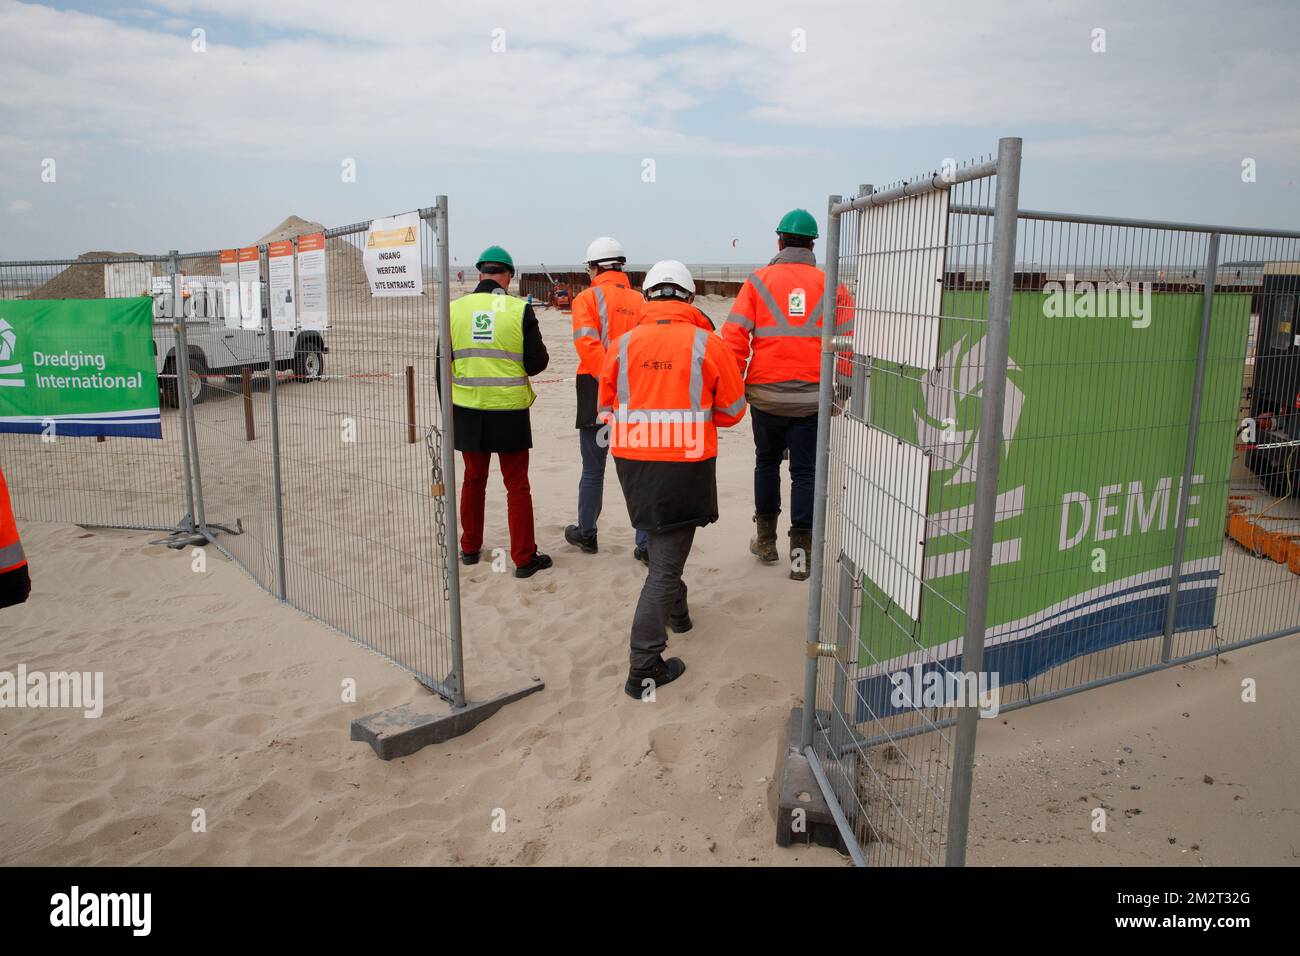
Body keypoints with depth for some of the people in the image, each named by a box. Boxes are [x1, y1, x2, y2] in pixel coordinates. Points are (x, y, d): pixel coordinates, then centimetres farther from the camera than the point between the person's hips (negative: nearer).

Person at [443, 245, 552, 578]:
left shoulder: (455, 309, -1)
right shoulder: (520, 310, -9)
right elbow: (537, 362, -8)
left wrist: (448, 407, 16)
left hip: (467, 411, 3)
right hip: (510, 412, -3)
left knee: (473, 480, 19)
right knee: (517, 486, 7)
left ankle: (470, 549, 30)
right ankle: (524, 559, 11)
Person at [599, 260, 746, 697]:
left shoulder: (622, 345, 0)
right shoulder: (707, 344, -6)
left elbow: (607, 410, 7)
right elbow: (732, 409, 2)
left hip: (632, 461, 4)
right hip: (686, 465, -3)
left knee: (661, 543, 27)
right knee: (667, 560, 1)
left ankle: (675, 610, 48)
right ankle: (643, 669, 1)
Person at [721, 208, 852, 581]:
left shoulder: (758, 280, 0)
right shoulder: (829, 284, 2)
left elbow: (734, 336, -6)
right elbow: (847, 339, -2)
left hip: (766, 394, 0)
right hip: (812, 397, 0)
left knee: (767, 461, 19)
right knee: (805, 470, 9)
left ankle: (766, 540, 27)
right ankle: (800, 551, 9)